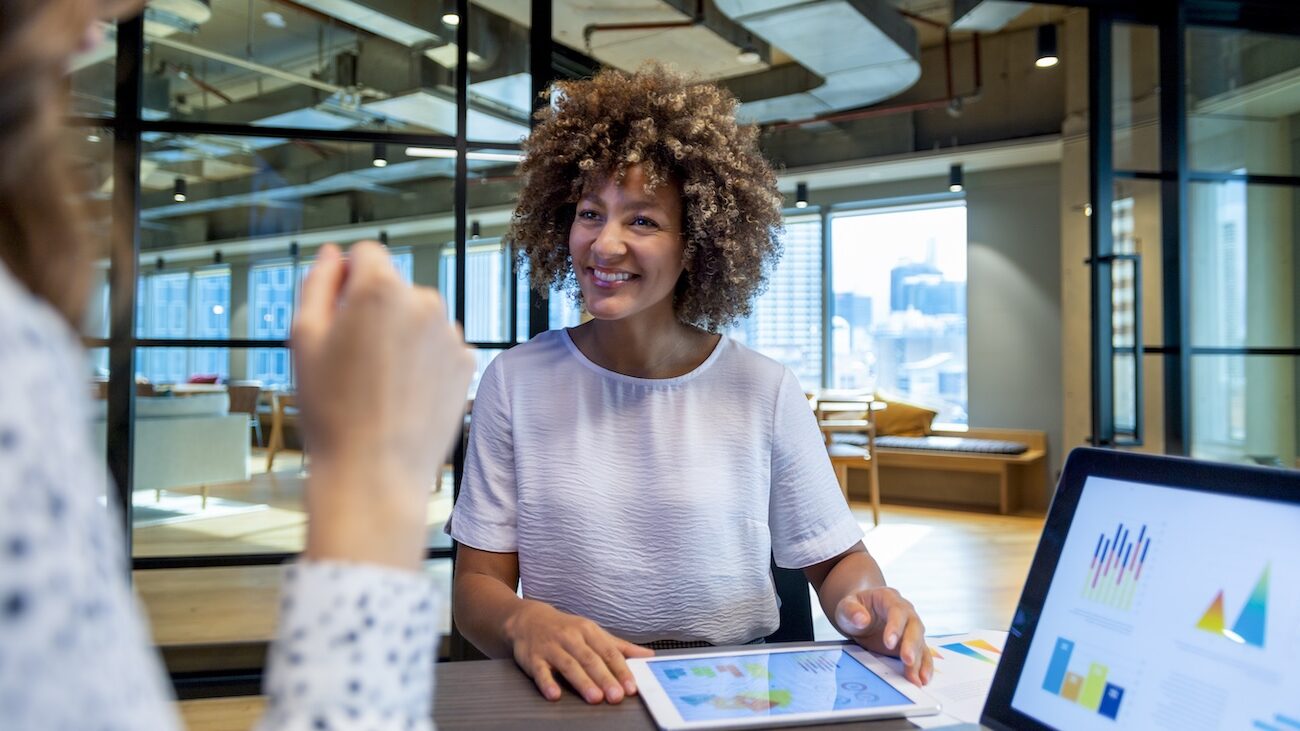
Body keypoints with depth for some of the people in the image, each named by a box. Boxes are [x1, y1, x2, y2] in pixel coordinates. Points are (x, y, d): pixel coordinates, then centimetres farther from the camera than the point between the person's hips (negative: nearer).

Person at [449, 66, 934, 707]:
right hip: (575, 700, 2)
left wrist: (865, 605, -14)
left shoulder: (765, 391, 0)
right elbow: (476, 583, 0)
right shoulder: (515, 382, 0)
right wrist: (525, 623, -22)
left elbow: (834, 559, 8)